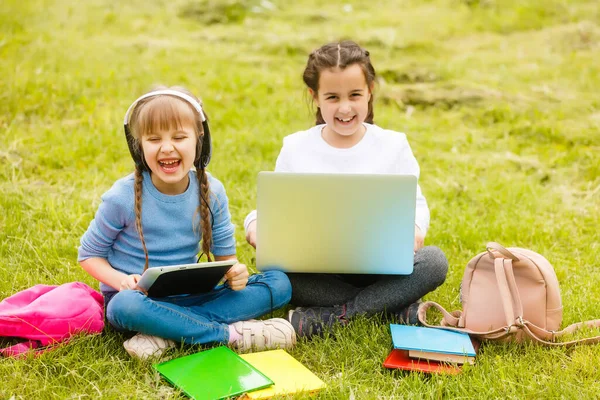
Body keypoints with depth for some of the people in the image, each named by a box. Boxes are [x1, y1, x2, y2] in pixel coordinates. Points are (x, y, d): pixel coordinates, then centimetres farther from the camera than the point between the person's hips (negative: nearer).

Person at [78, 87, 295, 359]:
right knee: (127, 306, -41)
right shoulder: (123, 197, -13)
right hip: (139, 296, -4)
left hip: (188, 295, 4)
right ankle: (230, 334, -28)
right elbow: (89, 255, -2)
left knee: (279, 284, -12)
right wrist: (121, 280, -23)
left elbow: (225, 254, 5)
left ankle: (166, 335, -26)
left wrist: (235, 272, -20)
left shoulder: (211, 191, -4)